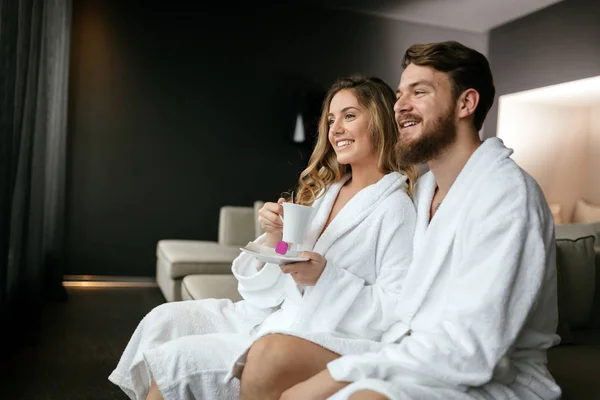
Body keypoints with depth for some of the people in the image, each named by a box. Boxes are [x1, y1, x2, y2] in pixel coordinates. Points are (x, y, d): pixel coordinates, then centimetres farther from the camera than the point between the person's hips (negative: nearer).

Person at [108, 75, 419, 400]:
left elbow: (399, 311, -16)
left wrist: (326, 276, -23)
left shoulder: (395, 207, -11)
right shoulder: (324, 191, 11)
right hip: (278, 314, 8)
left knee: (175, 358, -15)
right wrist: (273, 238, -9)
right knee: (164, 320, 0)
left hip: (323, 341, -7)